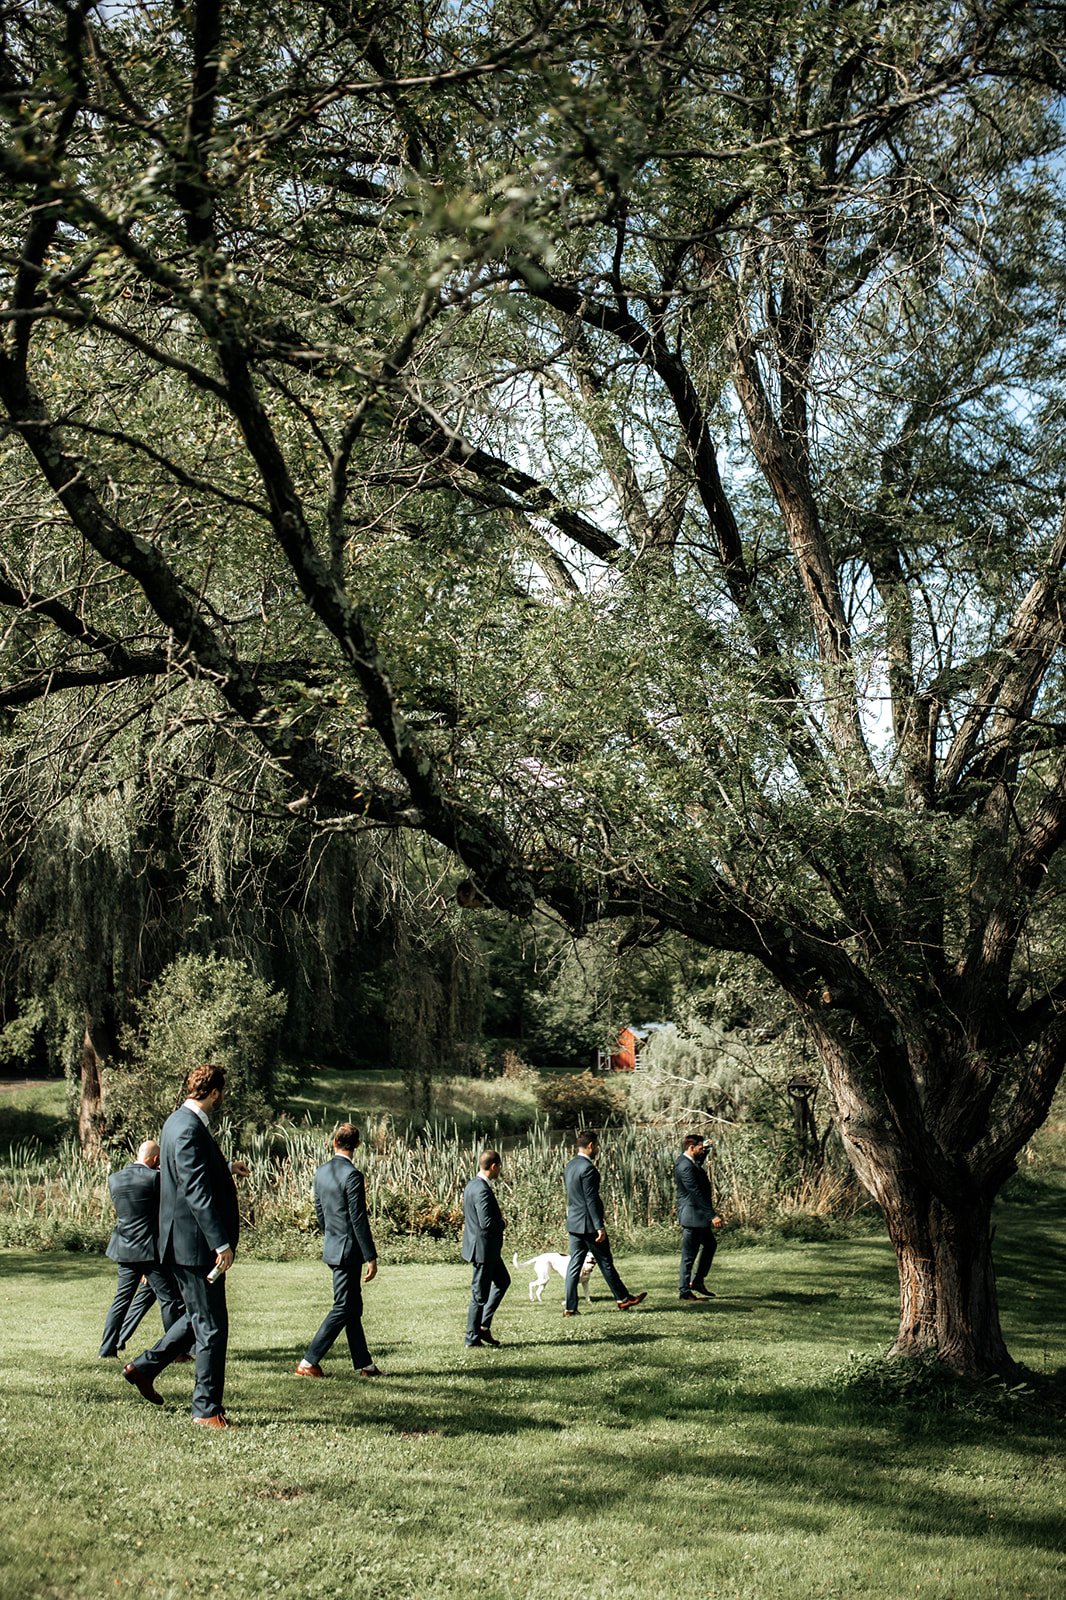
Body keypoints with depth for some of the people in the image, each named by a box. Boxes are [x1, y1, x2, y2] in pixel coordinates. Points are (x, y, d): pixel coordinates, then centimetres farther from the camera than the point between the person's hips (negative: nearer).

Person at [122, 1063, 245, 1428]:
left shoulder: (179, 1121, 12)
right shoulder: (189, 1130, -20)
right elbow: (197, 1192, -27)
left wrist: (226, 1170, 40)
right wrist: (221, 1243, -28)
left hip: (187, 1243, 10)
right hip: (195, 1243, -10)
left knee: (200, 1317, 22)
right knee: (212, 1326, -2)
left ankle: (144, 1367, 30)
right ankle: (207, 1409, 7)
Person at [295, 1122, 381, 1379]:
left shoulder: (321, 1172, 5)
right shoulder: (352, 1175, -19)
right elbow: (359, 1220, -19)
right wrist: (371, 1257, -14)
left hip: (333, 1247, 8)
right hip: (348, 1250, -8)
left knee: (353, 1308, 14)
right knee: (343, 1308, -1)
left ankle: (364, 1363, 20)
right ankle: (308, 1362, -1)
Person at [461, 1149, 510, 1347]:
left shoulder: (472, 1185, 8)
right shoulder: (482, 1190, -24)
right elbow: (487, 1223, -30)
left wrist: (498, 1221, 9)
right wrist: (502, 1223, -9)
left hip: (487, 1249, 10)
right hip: (484, 1248, -10)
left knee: (503, 1281, 22)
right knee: (480, 1294, 1)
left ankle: (483, 1325, 23)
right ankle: (473, 1339, 12)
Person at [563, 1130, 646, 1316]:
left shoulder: (570, 1166, 10)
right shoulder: (588, 1168, -18)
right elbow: (591, 1200, -21)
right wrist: (600, 1227, -19)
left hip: (573, 1222, 8)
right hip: (588, 1224, -8)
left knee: (575, 1263, 7)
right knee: (605, 1262, 4)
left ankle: (569, 1307, 5)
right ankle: (623, 1299, 15)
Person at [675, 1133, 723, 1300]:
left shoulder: (688, 1161, 7)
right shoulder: (685, 1167, -23)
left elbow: (699, 1163, 33)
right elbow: (697, 1194, -26)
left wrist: (705, 1151, 15)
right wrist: (712, 1215, -25)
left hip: (699, 1215, 11)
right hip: (692, 1215, -11)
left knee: (710, 1244, 20)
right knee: (689, 1254, -1)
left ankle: (697, 1281, 27)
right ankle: (685, 1291, 8)